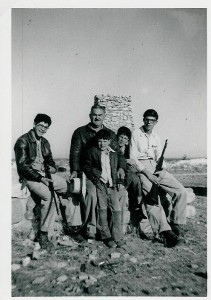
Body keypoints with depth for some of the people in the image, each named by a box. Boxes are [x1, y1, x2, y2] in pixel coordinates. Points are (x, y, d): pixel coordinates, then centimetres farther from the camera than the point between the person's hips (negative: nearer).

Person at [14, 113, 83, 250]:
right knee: (50, 196, -30)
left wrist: (52, 168, -5)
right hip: (30, 176, -7)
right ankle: (43, 233, -13)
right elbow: (22, 166, -13)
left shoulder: (45, 142, 15)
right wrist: (40, 178, -23)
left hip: (45, 174, 7)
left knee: (69, 188, -8)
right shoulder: (23, 141, -6)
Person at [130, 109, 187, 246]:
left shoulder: (157, 138, 20)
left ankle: (177, 226, 0)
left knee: (181, 191, -8)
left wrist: (163, 169, -5)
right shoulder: (136, 134, 2)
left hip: (156, 168, 6)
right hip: (141, 167, -5)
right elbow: (133, 157, -5)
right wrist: (147, 173, -14)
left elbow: (160, 158, 18)